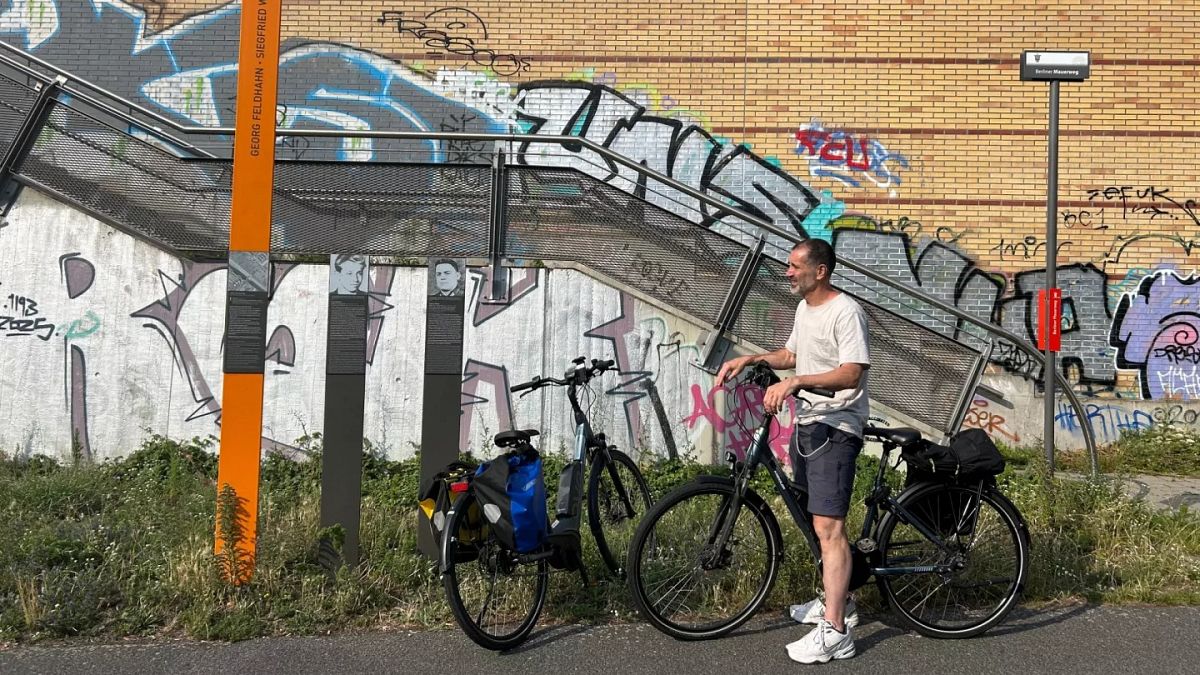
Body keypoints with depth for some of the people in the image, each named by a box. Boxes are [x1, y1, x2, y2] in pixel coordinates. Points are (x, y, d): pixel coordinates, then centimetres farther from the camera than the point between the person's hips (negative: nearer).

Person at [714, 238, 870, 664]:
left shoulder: (845, 312, -16)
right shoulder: (805, 308, 14)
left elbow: (851, 374, -25)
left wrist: (795, 382, -34)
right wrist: (750, 360, 12)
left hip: (835, 429, -10)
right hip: (805, 424, 10)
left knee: (828, 526, -13)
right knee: (818, 522, 17)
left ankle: (835, 631, -10)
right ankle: (837, 601, 32)